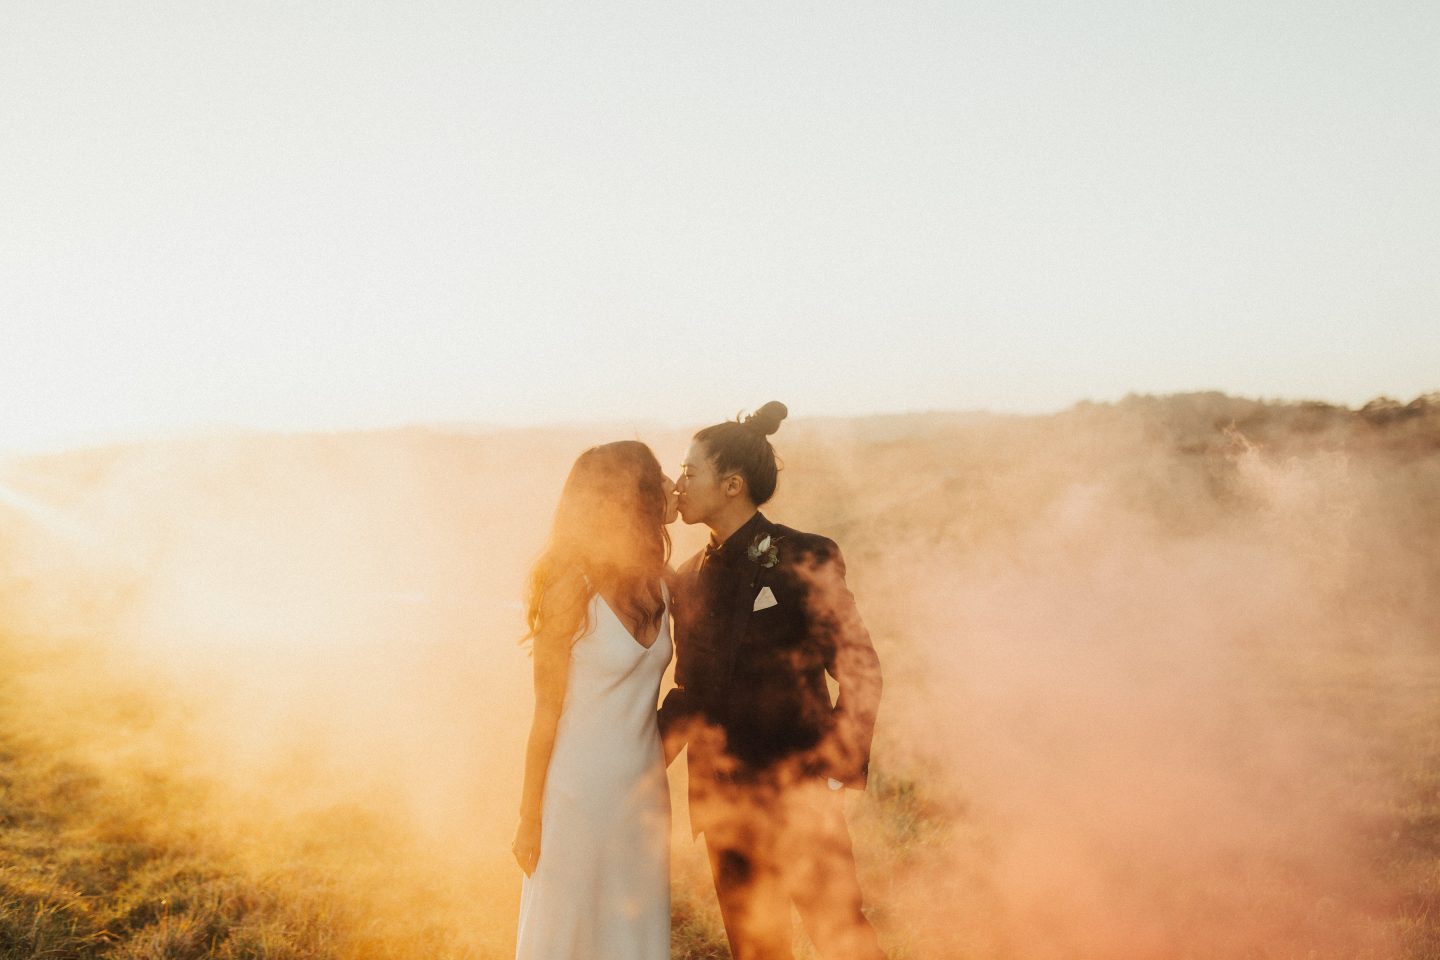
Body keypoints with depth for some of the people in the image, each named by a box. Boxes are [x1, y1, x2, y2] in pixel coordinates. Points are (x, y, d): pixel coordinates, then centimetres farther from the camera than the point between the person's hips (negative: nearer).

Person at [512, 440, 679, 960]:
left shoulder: (660, 586, 1)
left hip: (644, 793, 6)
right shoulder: (573, 590, -15)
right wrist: (530, 819, -6)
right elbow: (547, 714, -10)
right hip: (580, 794, -6)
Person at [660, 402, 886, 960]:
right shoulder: (690, 577, 9)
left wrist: (839, 769, -15)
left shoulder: (803, 560, -8)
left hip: (797, 793, -5)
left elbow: (859, 669, -8)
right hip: (722, 799, 6)